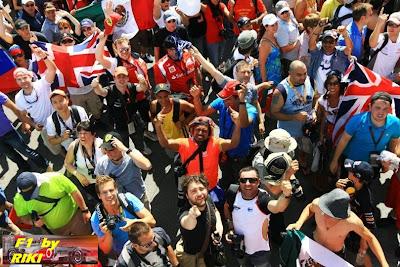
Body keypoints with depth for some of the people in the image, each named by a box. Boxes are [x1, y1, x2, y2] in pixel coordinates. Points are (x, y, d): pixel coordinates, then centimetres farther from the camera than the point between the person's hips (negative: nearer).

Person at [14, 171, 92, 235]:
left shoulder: (54, 178, -28)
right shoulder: (19, 199, -18)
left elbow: (74, 192, -17)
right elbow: (23, 217, -2)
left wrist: (84, 210, -10)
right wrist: (33, 222, -25)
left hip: (73, 216, -2)